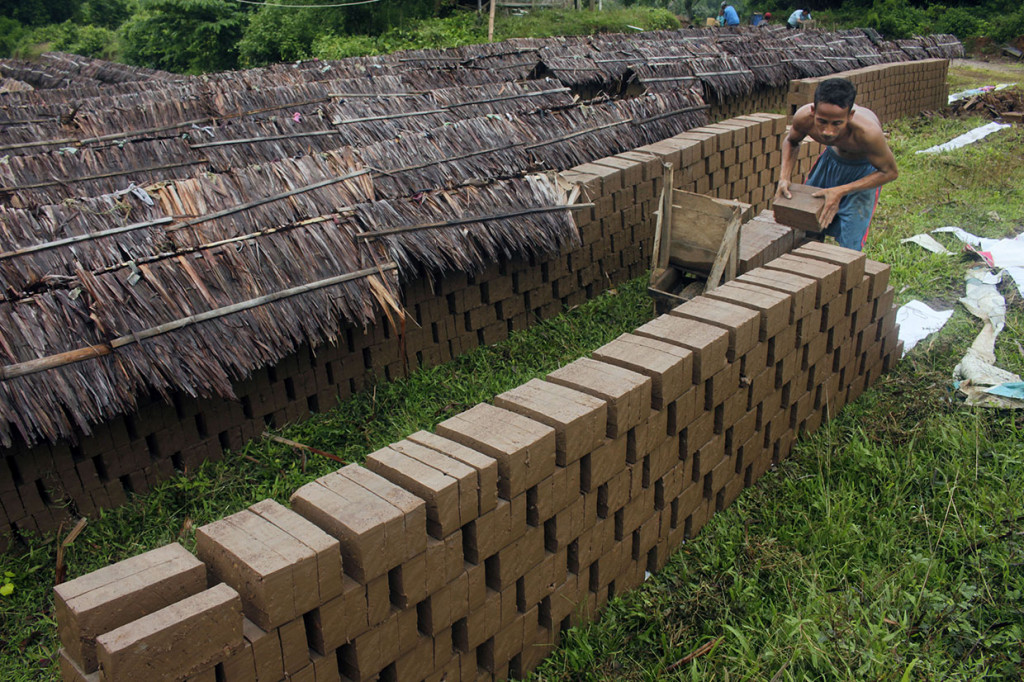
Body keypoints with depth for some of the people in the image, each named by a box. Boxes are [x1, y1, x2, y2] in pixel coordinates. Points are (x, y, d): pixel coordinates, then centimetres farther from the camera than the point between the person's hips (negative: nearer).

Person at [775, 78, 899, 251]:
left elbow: (890, 172, -23)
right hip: (832, 157, 4)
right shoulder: (804, 118, -31)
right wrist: (784, 177, -20)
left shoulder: (867, 132, -42)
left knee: (849, 244, -11)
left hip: (865, 169, -4)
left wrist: (841, 191, -32)